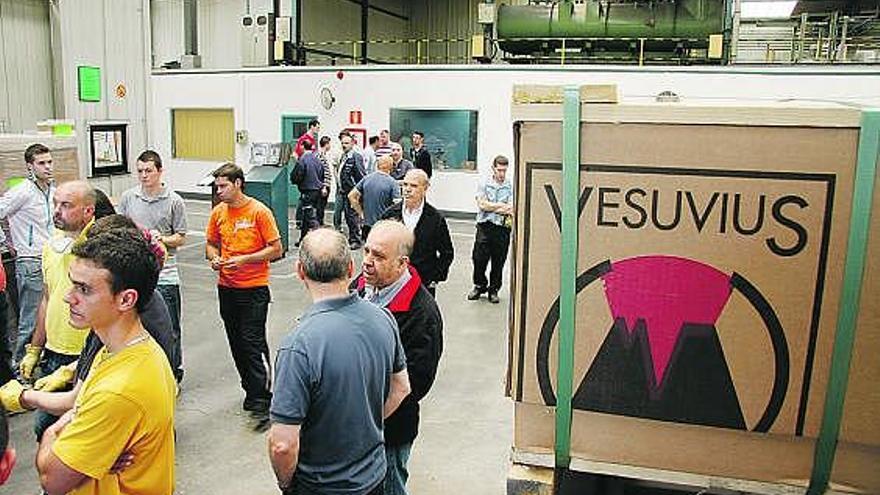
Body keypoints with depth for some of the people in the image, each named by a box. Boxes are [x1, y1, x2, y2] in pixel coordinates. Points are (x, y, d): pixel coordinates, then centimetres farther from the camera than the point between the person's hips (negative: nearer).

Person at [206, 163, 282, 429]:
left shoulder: (259, 211, -10)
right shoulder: (218, 212, 6)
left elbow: (276, 249, -9)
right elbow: (211, 244, 18)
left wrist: (244, 259, -18)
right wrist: (214, 259, -5)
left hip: (254, 289, -6)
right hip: (226, 288, 6)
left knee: (254, 343, -7)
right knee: (236, 343, 13)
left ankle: (262, 404, -1)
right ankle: (251, 391, 29)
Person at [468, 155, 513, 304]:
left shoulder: (511, 186, 1)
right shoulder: (484, 183, 3)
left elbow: (511, 209, -9)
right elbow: (482, 205, -7)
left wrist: (490, 206, -15)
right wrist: (502, 205, -9)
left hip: (502, 229, 0)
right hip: (484, 227, 0)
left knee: (498, 261, 7)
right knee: (479, 258, 4)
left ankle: (494, 289, 24)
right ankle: (479, 285, 26)